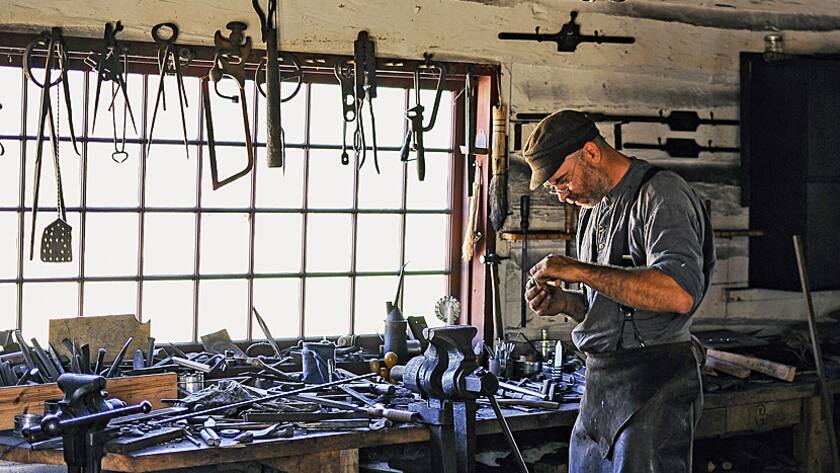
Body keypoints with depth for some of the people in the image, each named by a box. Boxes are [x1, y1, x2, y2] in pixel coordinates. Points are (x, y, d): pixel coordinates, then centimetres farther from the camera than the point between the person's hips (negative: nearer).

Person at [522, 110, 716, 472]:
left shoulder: (661, 194, -12)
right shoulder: (593, 208, 17)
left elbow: (679, 294, -28)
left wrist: (580, 271, -23)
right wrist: (564, 302, 3)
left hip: (652, 391, -9)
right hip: (599, 387, 9)